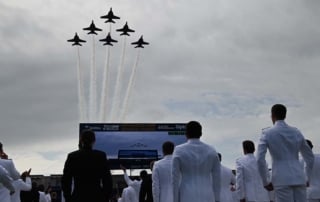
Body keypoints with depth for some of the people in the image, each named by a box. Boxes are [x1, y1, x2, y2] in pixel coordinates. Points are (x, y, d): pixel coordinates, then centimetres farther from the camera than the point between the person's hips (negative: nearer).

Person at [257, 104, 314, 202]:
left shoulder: (267, 133, 0)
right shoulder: (296, 132, 14)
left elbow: (260, 159, -8)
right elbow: (310, 157, 20)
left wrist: (265, 182, 2)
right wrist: (307, 179, 27)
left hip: (281, 180, -4)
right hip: (298, 179, 4)